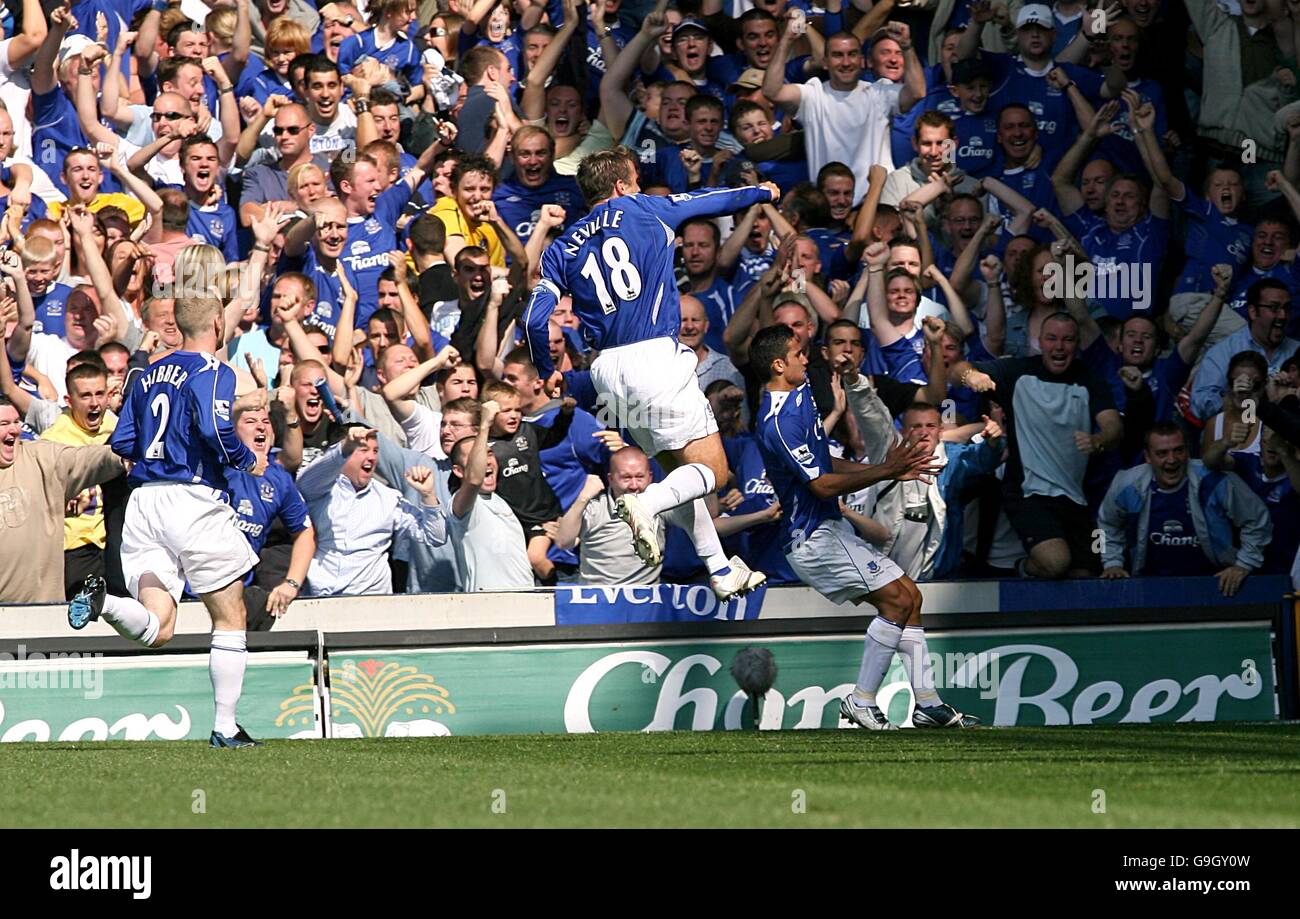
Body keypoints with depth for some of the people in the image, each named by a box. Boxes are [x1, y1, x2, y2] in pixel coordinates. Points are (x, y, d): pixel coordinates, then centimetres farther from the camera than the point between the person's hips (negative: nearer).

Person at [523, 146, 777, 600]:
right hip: (656, 355, -5)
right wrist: (760, 192, 37)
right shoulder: (641, 210, 6)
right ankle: (645, 505, -29)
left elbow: (535, 319, 5)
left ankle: (721, 570, 19)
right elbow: (708, 201, 20)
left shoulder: (563, 249, 13)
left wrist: (548, 371, 22)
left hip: (607, 368, 5)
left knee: (678, 468, 19)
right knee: (712, 470, -1)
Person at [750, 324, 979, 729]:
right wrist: (883, 471, -23)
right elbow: (822, 485, -22)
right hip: (814, 538, -10)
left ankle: (927, 703, 9)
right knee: (896, 598, -14)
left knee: (909, 596, 8)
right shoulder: (780, 421, -20)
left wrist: (890, 469, 16)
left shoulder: (801, 395, 12)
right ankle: (862, 702, -9)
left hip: (830, 528, 10)